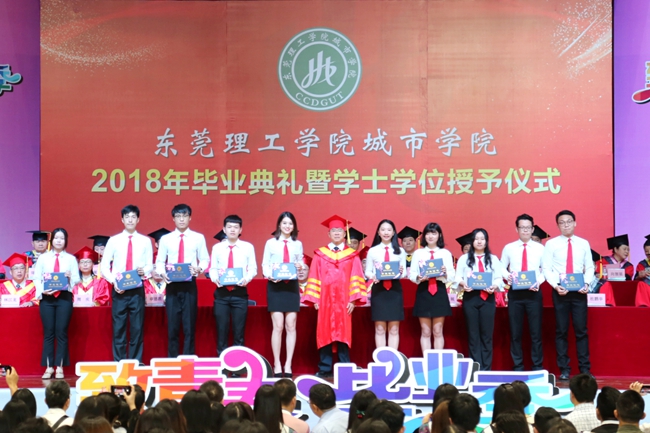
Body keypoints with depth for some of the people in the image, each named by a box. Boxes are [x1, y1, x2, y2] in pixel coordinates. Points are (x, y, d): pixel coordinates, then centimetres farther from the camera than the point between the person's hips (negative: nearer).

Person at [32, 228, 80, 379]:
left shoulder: (71, 258, 10)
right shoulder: (43, 257, 10)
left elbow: (77, 279, 6)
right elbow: (36, 278, 4)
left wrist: (70, 277, -16)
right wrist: (42, 290, -13)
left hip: (64, 297, 0)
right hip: (46, 298, 0)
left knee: (61, 332, -1)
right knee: (48, 333, 1)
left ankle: (60, 367, 2)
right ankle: (48, 367, 4)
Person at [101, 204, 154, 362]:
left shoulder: (145, 241, 5)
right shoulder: (114, 240, 4)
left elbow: (150, 265, 4)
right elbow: (104, 265, 4)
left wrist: (144, 271, -18)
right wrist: (113, 281, -10)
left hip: (137, 290, 0)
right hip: (118, 290, 0)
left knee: (137, 328, 3)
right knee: (119, 328, 2)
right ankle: (118, 363, 9)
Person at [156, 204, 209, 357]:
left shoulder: (198, 238, 2)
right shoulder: (165, 239, 6)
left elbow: (205, 259, 3)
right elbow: (160, 261, 7)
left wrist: (199, 268, -17)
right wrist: (162, 273, -12)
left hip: (190, 284, -1)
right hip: (172, 285, 1)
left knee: (189, 324, 3)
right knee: (172, 325, 5)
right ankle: (172, 359, 14)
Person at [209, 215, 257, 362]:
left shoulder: (248, 247, 4)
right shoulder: (217, 248, 8)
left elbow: (253, 268, 2)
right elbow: (213, 268, 6)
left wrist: (247, 279, -17)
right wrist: (215, 278, -15)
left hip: (240, 292, -1)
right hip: (221, 292, 1)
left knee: (239, 330, 3)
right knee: (222, 329, 3)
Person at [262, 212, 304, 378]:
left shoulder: (298, 244, 10)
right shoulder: (271, 243, 4)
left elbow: (301, 263, 9)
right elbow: (265, 265, 0)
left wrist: (300, 266, -13)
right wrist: (270, 275, -18)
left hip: (292, 286, 2)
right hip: (275, 286, -2)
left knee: (291, 326, -1)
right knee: (278, 326, -6)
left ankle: (288, 364, 3)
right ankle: (277, 365, 1)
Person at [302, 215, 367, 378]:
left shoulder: (352, 255, 8)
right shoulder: (320, 254, 8)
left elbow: (355, 279, 3)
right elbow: (314, 277, 4)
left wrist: (353, 299, -7)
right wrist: (314, 299, -4)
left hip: (344, 301, 0)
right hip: (325, 299, 1)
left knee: (343, 333, -1)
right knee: (324, 333, 1)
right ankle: (325, 369, 6)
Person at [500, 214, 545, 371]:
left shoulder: (540, 248, 3)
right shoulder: (509, 248, 5)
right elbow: (502, 268, 8)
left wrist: (539, 281, -13)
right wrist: (507, 276, -12)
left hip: (534, 293, -1)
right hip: (515, 293, 1)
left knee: (536, 332, 3)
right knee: (515, 332, 6)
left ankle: (537, 367, 11)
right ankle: (517, 367, 15)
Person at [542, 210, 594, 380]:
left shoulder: (583, 243, 7)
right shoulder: (551, 244, 1)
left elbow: (589, 267, 7)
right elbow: (546, 268, -2)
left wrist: (587, 283, -10)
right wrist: (555, 285, -15)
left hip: (579, 291, 1)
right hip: (560, 291, -1)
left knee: (581, 330, 3)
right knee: (561, 331, 3)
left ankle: (585, 369, 9)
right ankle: (564, 369, 9)